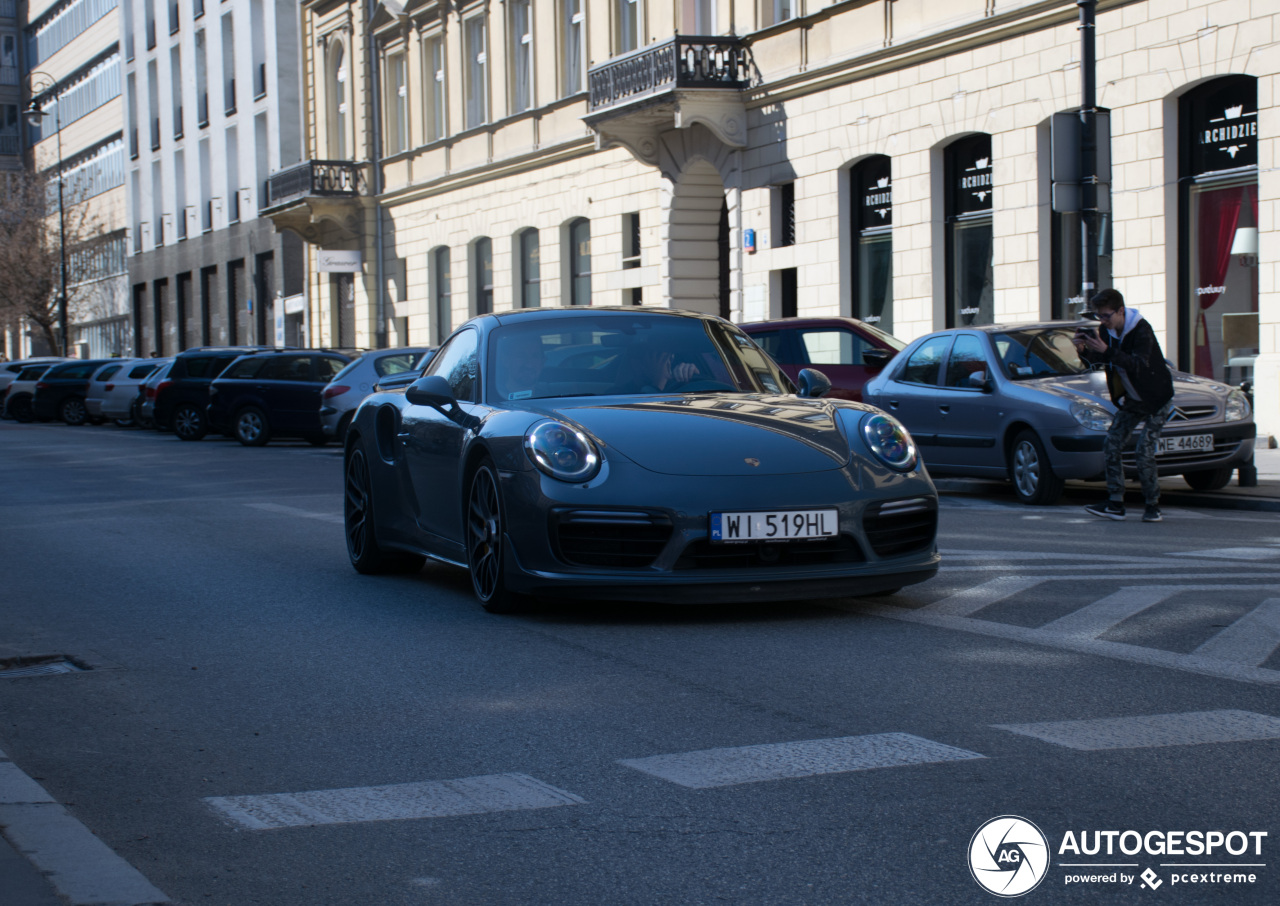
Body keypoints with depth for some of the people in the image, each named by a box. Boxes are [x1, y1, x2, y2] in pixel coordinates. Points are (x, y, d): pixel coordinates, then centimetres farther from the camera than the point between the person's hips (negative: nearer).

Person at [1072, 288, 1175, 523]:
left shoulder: (1141, 330, -24)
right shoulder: (1110, 330, -3)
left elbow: (1138, 365, -37)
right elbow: (1099, 359, 5)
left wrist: (1106, 351, -46)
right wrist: (1085, 351, -17)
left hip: (1156, 399, -7)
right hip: (1131, 400, 7)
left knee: (1144, 450, -15)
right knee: (1111, 445, -2)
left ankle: (1153, 506, -2)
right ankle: (1115, 504, 0)